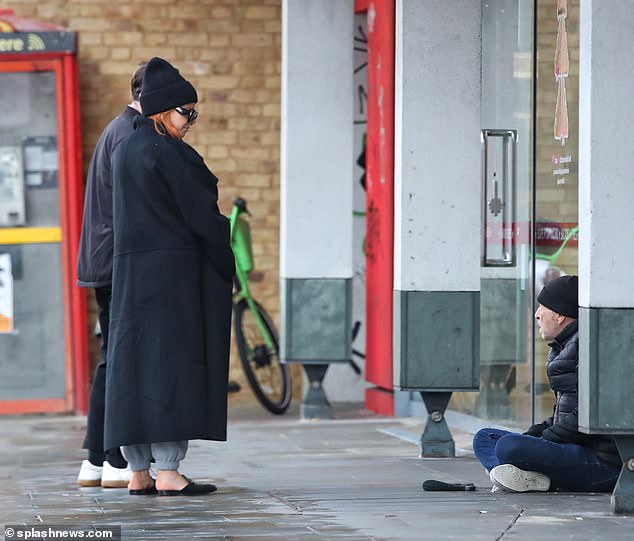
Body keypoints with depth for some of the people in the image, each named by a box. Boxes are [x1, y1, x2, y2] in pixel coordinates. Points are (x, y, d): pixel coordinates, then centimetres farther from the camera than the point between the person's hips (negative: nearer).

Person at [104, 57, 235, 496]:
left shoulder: (126, 150, 14)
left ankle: (139, 472, 8)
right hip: (174, 269, -8)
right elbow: (199, 214, -13)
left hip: (131, 271, 8)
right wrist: (230, 269, -5)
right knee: (171, 362, -6)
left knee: (135, 362, 7)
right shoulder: (167, 153, -13)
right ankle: (168, 471, -8)